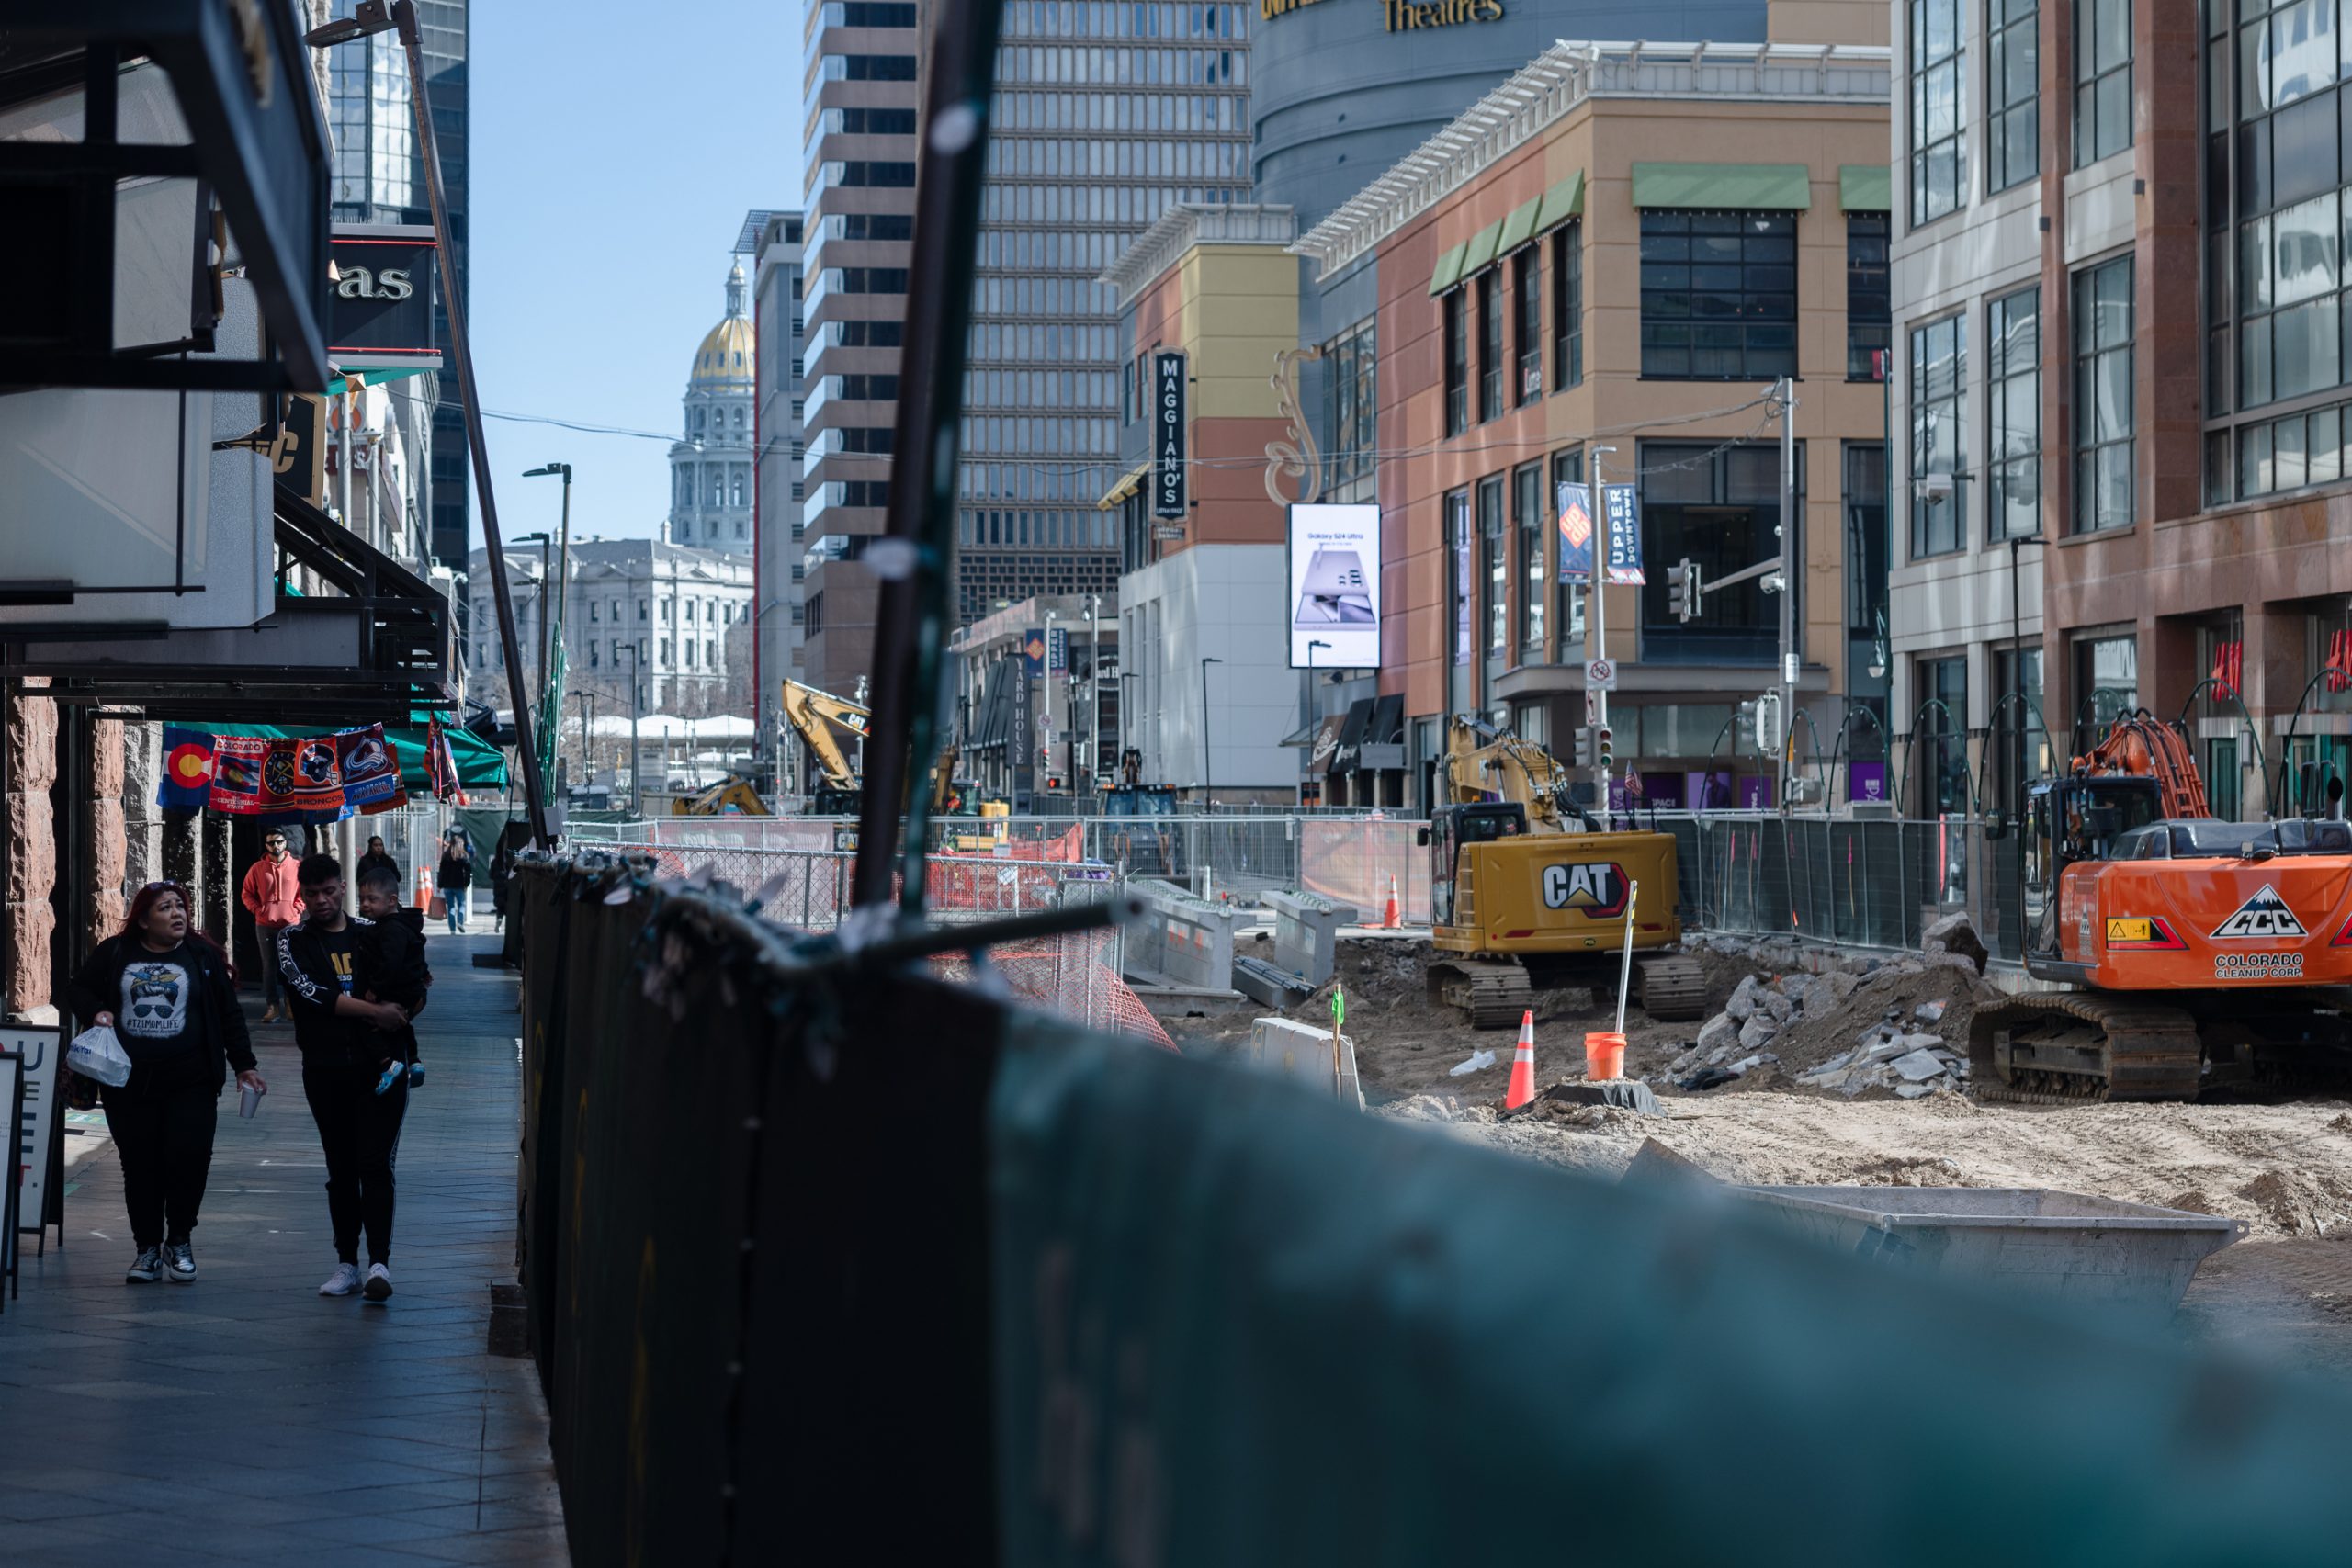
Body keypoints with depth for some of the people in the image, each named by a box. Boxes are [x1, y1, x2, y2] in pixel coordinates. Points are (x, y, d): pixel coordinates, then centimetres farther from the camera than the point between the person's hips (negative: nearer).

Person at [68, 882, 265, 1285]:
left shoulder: (204, 954, 4)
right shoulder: (115, 953, 5)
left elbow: (229, 1013, 7)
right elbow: (77, 988, 16)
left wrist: (244, 1065, 5)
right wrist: (96, 1011, -6)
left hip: (190, 1084, -1)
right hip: (128, 1085, 1)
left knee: (188, 1161, -8)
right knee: (139, 1166, 4)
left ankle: (179, 1243, 11)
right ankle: (147, 1248, 17)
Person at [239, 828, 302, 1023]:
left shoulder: (297, 867, 1)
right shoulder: (257, 868, 3)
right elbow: (246, 893, 9)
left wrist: (296, 909, -4)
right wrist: (257, 910, -3)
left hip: (290, 924, -1)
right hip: (265, 925, 1)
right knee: (269, 966, 2)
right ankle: (272, 1005, 4)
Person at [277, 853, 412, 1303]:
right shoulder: (292, 941, 4)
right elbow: (311, 991, -12)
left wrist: (396, 1018, -2)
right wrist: (374, 1011, -15)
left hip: (380, 1065, -1)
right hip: (326, 1070, 1)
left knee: (375, 1165, -10)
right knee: (341, 1170, 9)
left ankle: (380, 1263, -16)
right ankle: (347, 1263, 16)